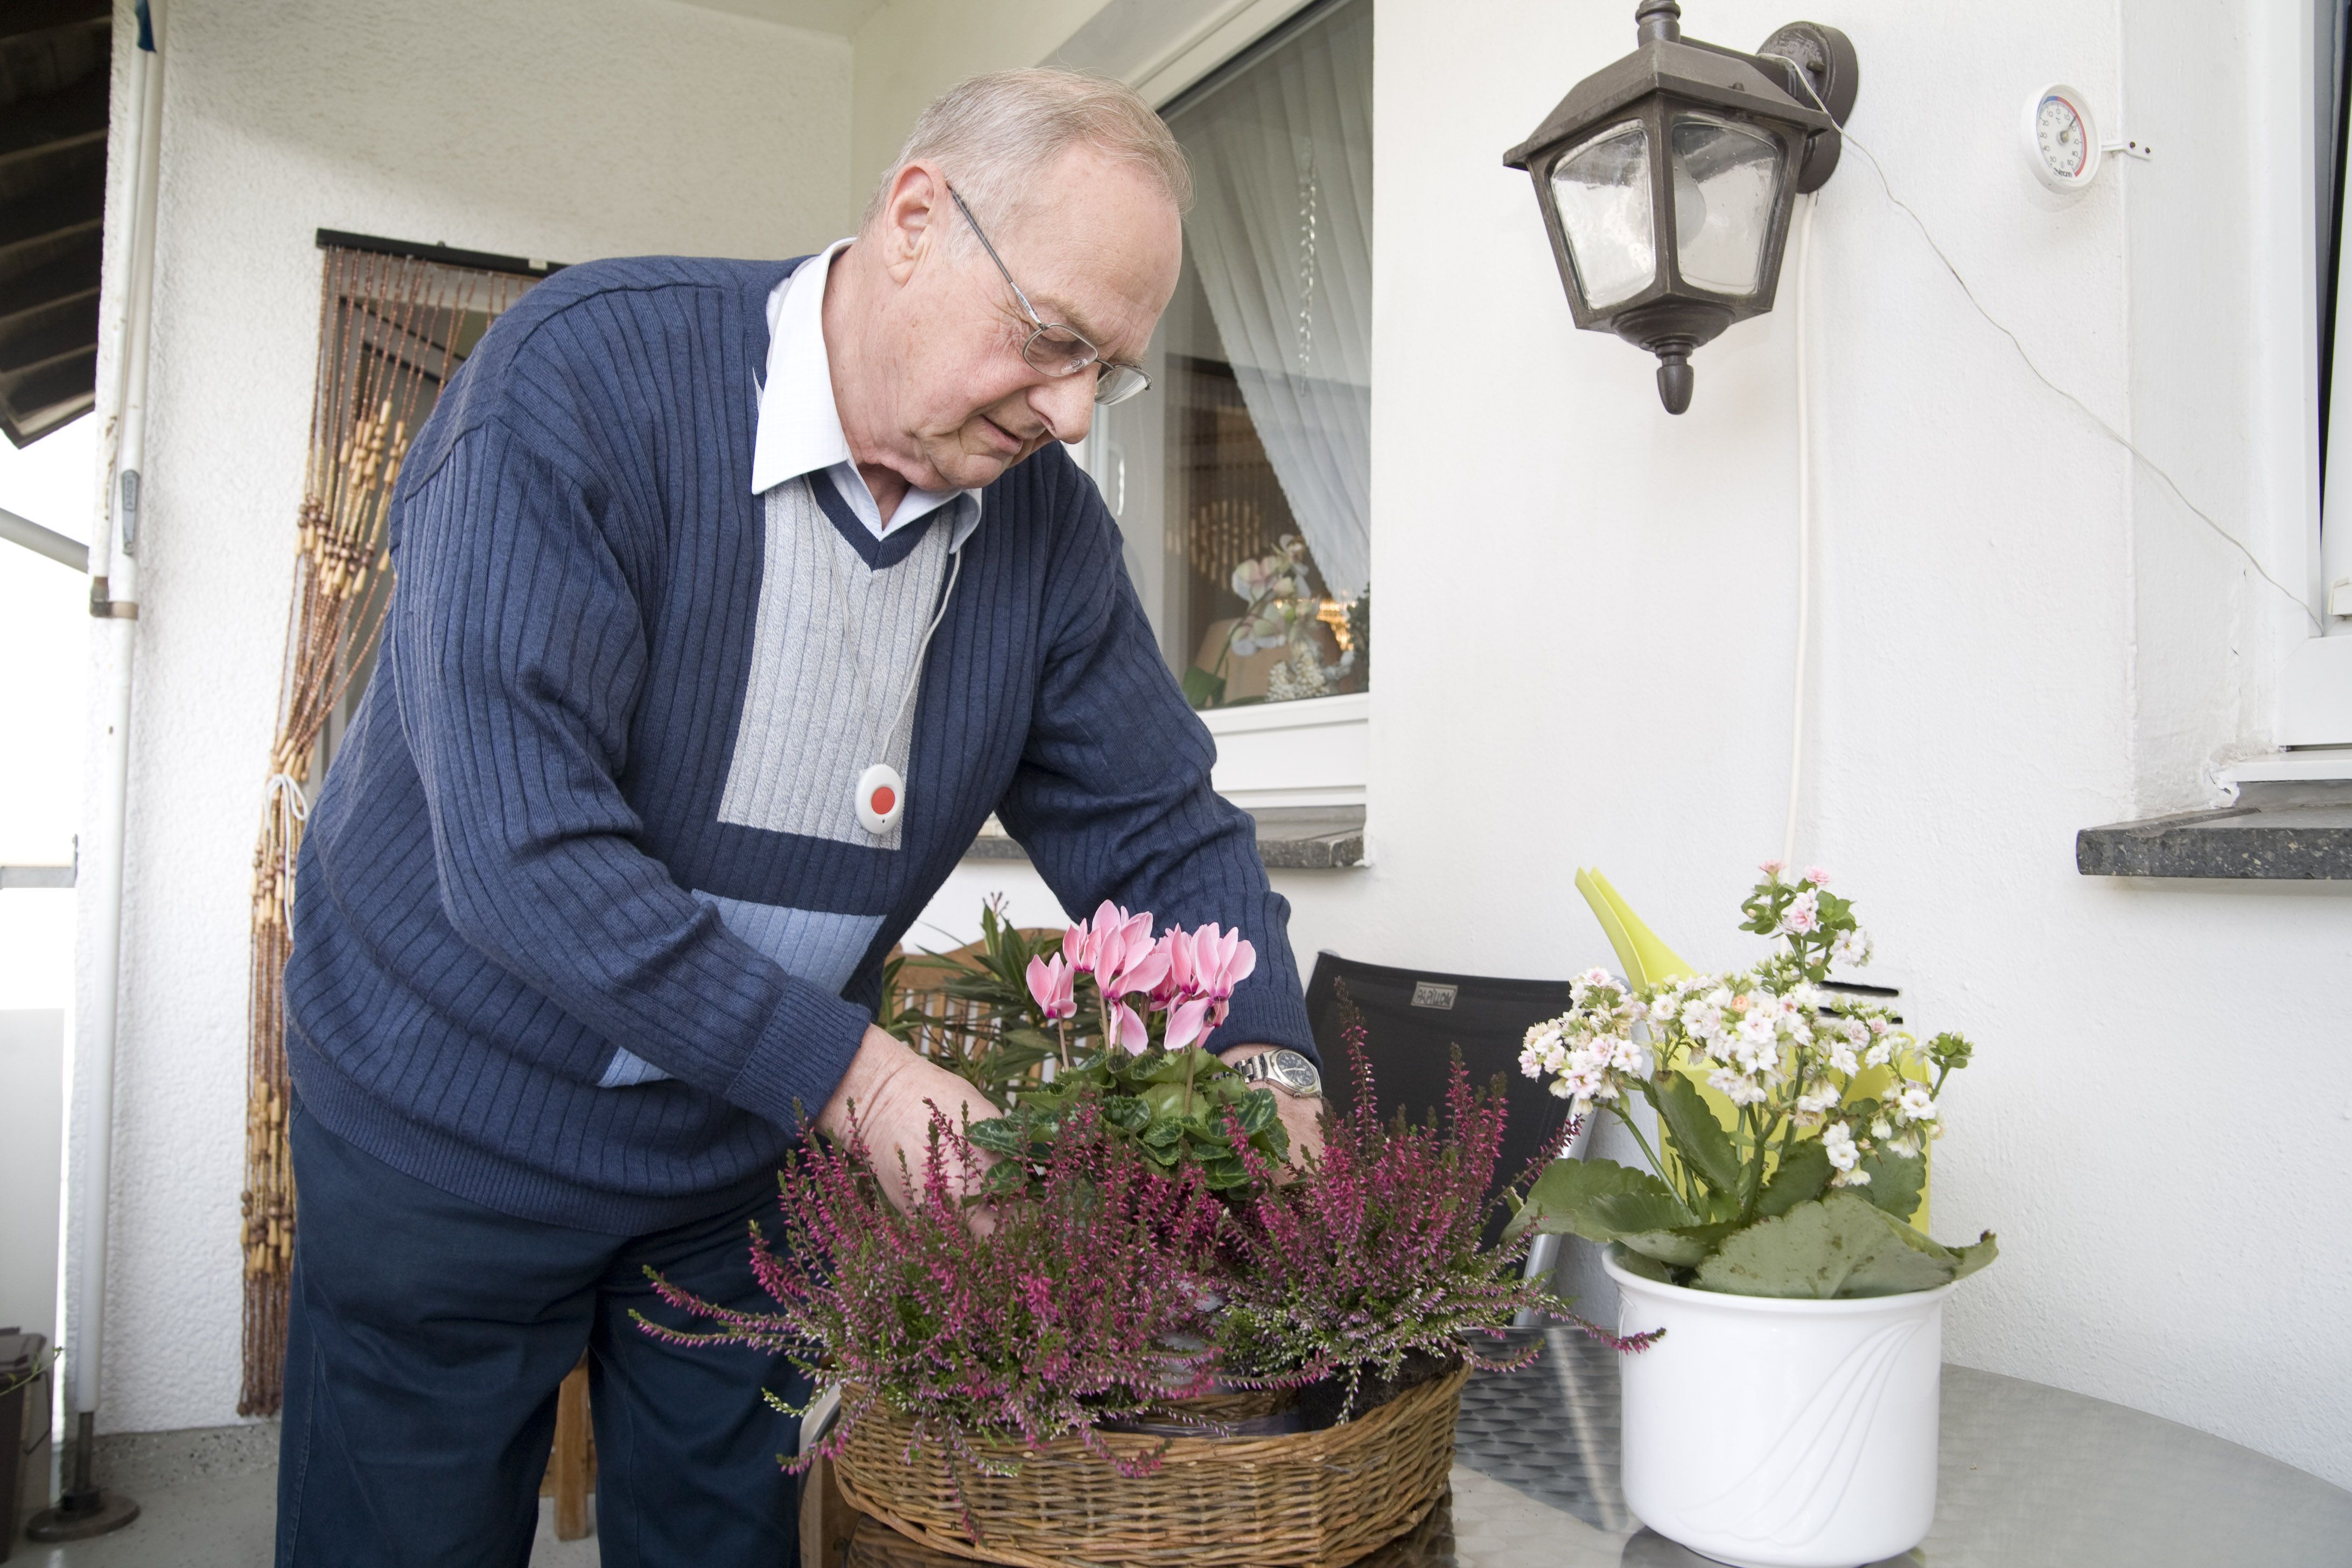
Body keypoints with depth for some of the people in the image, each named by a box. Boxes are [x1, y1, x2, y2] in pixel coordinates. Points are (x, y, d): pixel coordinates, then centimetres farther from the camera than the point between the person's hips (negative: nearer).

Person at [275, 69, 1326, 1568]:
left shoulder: (1045, 515, -8)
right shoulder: (583, 376, -24)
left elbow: (1163, 829, -2)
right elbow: (520, 848, -30)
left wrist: (1272, 1072, -18)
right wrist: (849, 1071, -30)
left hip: (749, 1149, 4)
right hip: (454, 1122, -3)